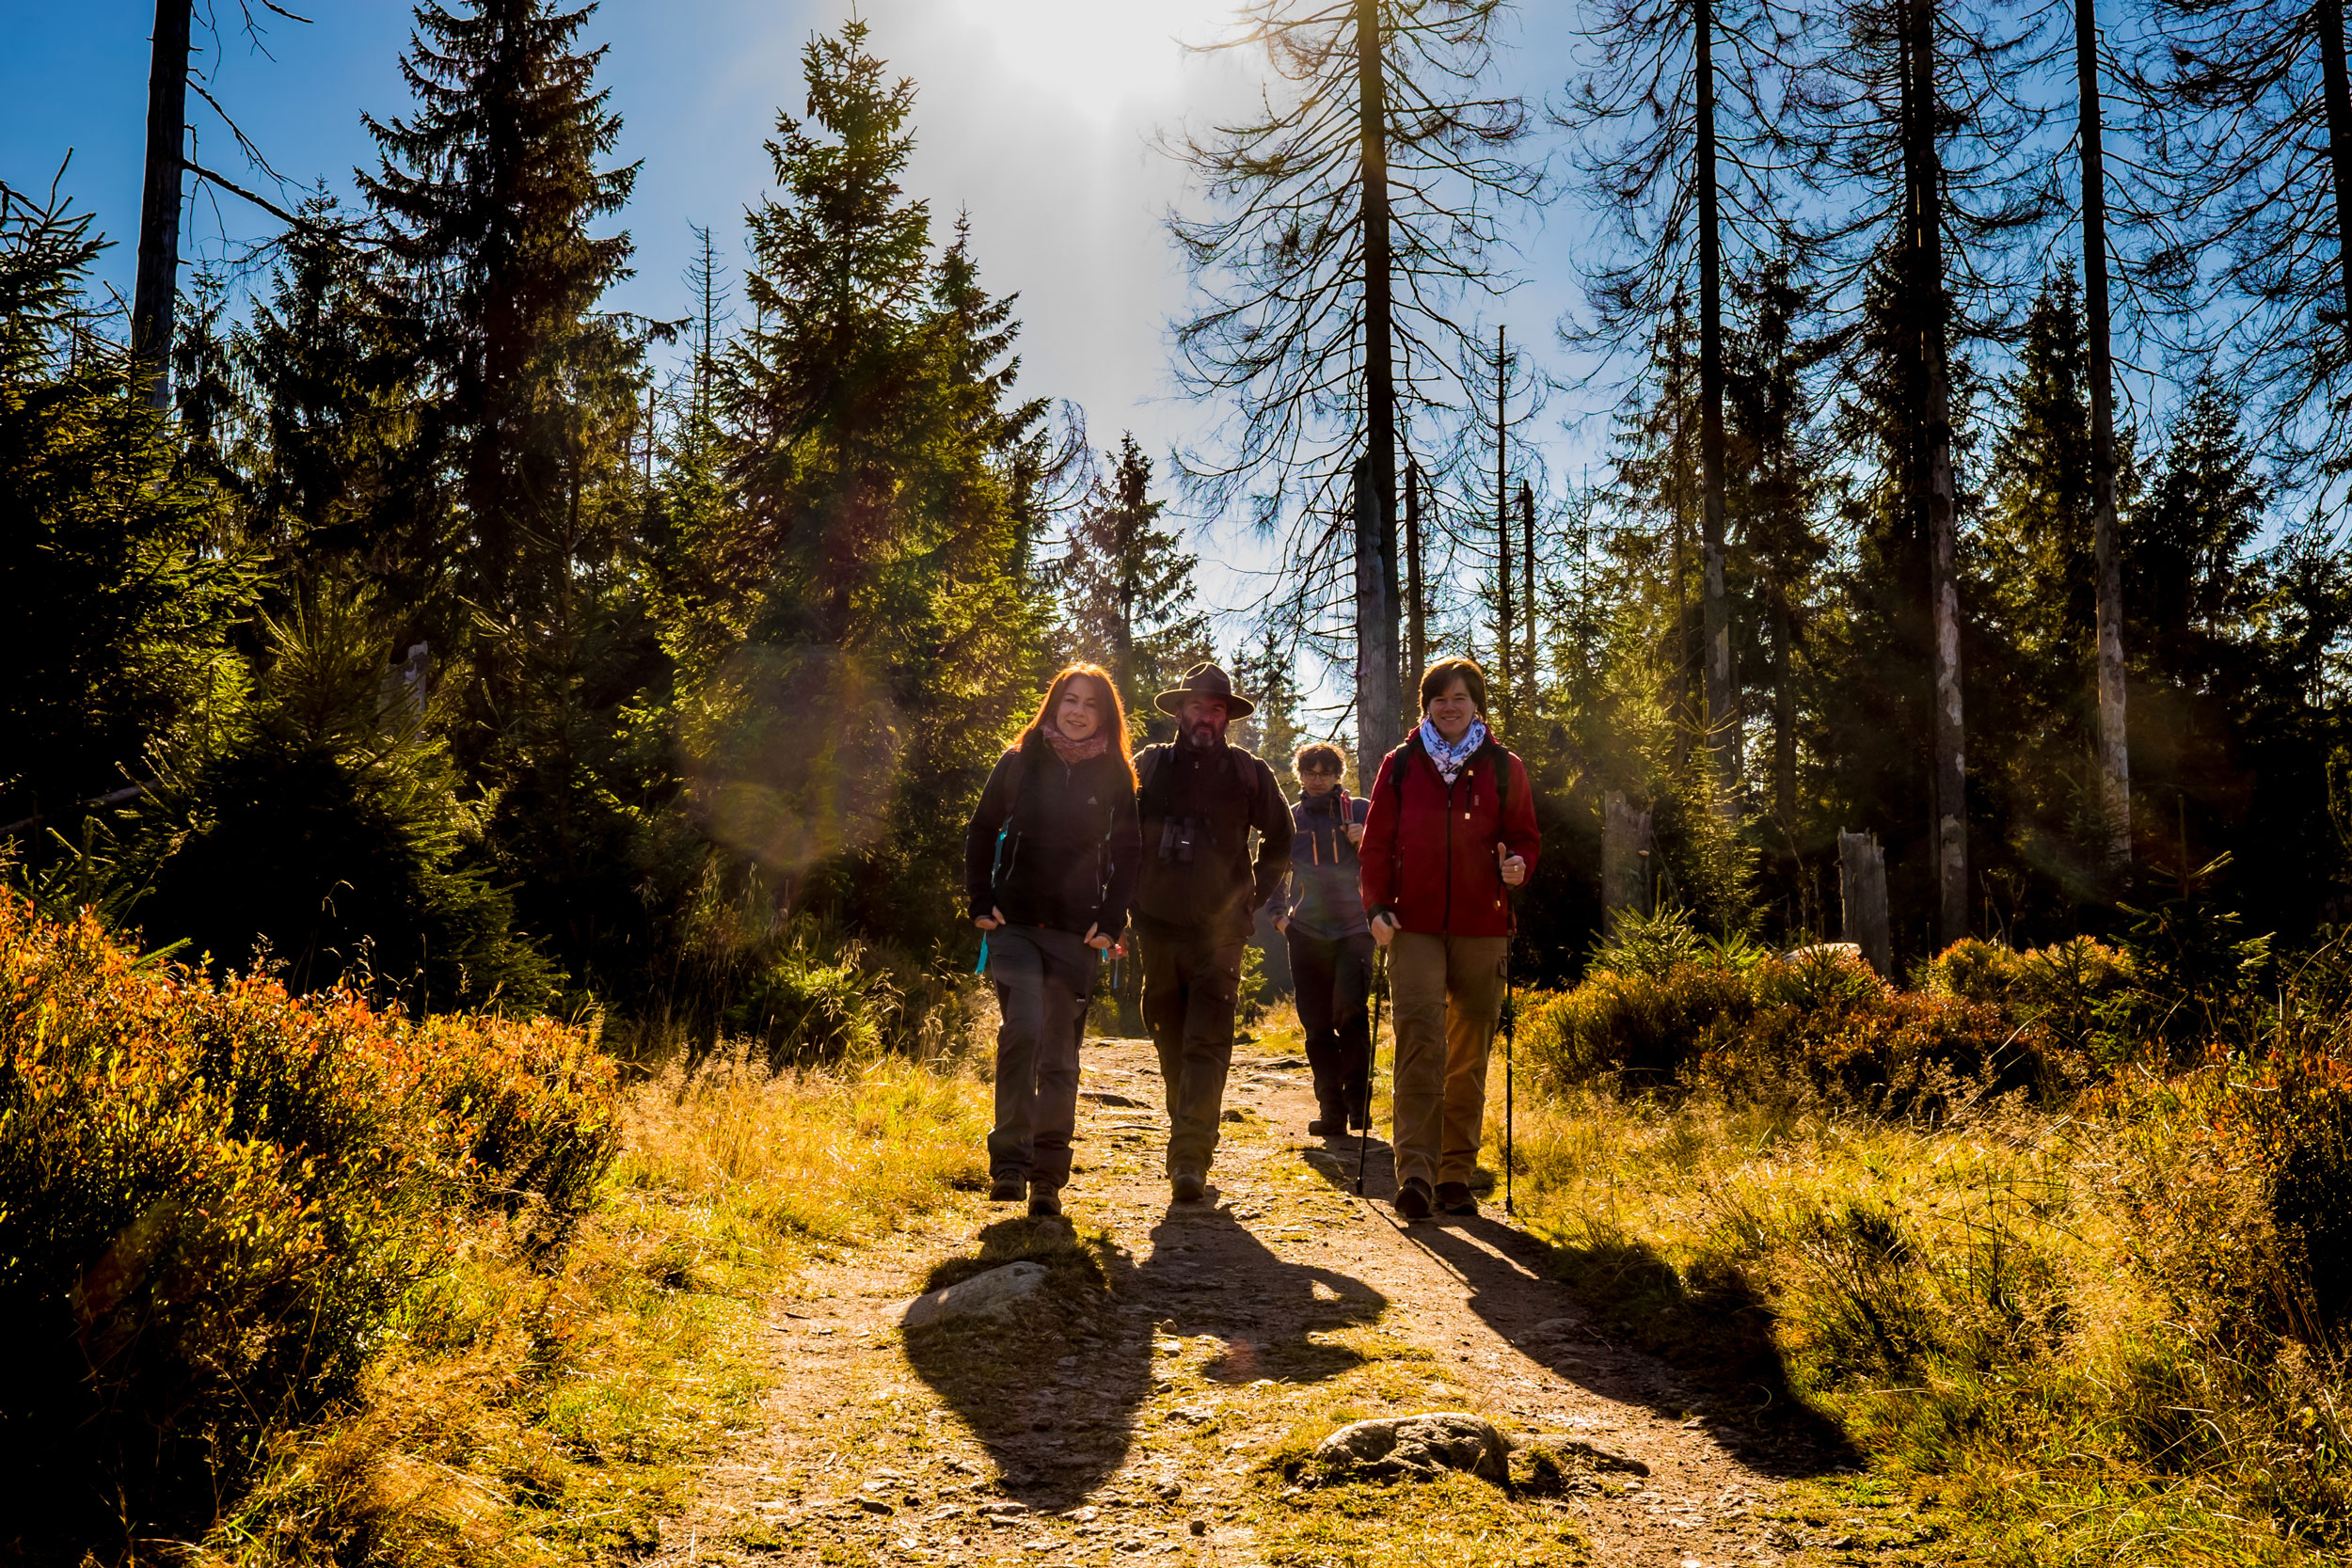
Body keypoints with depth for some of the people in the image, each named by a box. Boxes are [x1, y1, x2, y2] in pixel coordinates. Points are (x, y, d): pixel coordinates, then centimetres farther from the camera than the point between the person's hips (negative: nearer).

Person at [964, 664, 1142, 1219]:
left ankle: (1047, 1178, 14)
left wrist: (1111, 921, 0)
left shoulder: (1115, 776, 5)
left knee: (1059, 1057, 5)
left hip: (1076, 934, 1)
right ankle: (1009, 1161, -11)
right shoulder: (1019, 762, 4)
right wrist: (982, 903, 1)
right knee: (1022, 1030, -20)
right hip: (1015, 924, -1)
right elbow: (980, 832, 10)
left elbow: (1128, 853, 10)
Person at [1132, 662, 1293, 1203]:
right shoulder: (1148, 765, 3)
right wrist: (1131, 896, 9)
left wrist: (1255, 894, 9)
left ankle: (1190, 1159, -15)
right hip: (1158, 928, 2)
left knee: (1207, 1045, -11)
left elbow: (1280, 836, 16)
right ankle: (1190, 1135, 30)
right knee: (1170, 1041, 12)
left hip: (1219, 931, -2)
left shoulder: (1248, 773, 2)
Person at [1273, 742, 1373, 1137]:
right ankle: (1331, 1109, 10)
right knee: (1317, 1026, 2)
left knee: (1350, 1011, -18)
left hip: (1353, 929, -2)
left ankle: (1357, 1098, -3)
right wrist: (1279, 914, 8)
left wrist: (1366, 839, -14)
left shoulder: (1360, 811, 8)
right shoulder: (1289, 819, 13)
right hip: (1306, 933, 2)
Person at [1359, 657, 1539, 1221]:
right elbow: (1377, 841, 9)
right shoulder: (1400, 765, 10)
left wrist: (1518, 864, -9)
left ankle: (1456, 1177, 14)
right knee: (1420, 1039, -14)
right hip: (1414, 926, -1)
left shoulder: (1503, 767, 11)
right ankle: (1415, 1173, -14)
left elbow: (1523, 835, 14)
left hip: (1481, 929, 1)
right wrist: (1377, 905, -3)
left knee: (1470, 1053, 5)